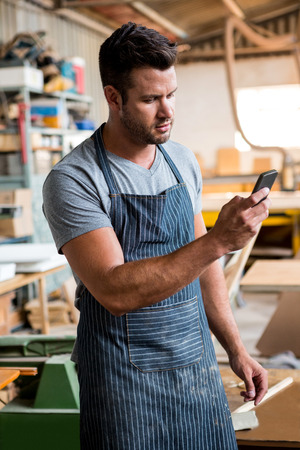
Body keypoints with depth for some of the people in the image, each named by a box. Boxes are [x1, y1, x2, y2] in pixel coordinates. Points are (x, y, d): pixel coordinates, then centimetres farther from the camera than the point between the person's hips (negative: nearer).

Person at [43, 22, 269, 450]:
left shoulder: (184, 162, 5)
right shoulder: (71, 181, -15)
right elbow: (115, 291, -25)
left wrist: (235, 348, 12)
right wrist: (219, 240, -28)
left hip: (198, 367, 5)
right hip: (125, 383, -5)